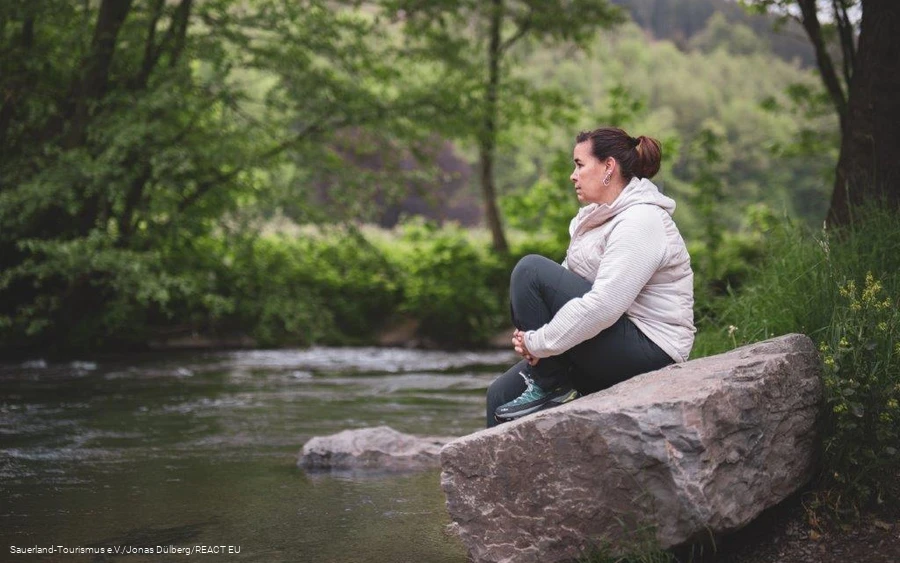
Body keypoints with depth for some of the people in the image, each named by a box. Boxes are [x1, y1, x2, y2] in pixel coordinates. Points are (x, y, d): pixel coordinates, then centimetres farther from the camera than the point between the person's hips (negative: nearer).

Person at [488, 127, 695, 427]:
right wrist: (532, 336, -6)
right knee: (502, 394, 1)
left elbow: (603, 306, -27)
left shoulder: (640, 222, -16)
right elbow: (568, 281, 12)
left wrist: (538, 342, -19)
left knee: (532, 270, -18)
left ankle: (550, 389, -11)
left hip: (647, 351, -10)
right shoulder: (603, 216, 16)